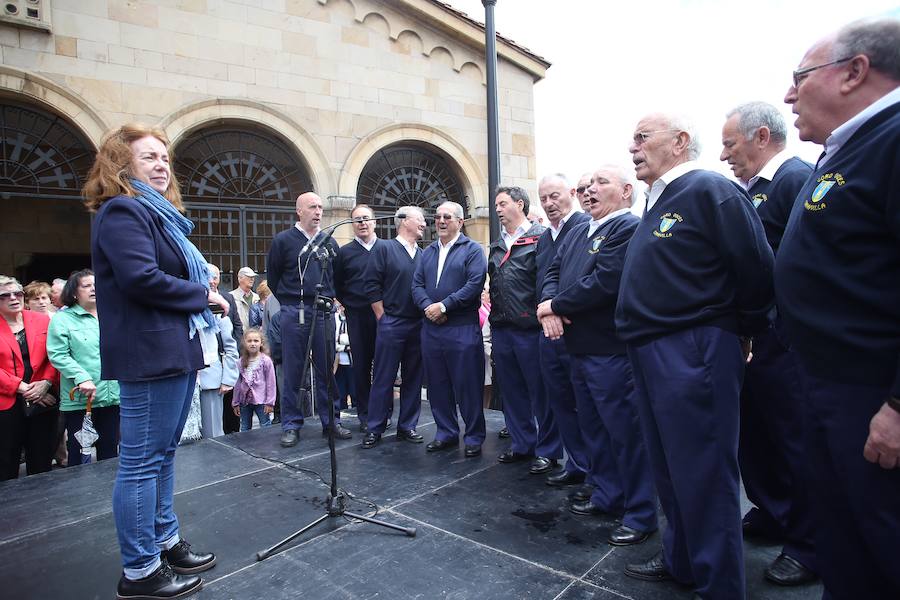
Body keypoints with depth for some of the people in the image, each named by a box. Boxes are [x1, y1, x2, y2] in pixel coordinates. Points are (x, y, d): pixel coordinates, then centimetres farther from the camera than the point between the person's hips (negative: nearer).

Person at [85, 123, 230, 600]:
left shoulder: (157, 213, 20)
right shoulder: (122, 212, -10)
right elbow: (141, 278, -24)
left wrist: (202, 280, 6)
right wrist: (203, 294, -13)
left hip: (175, 350, 10)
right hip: (150, 355, -10)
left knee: (162, 454, 17)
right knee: (142, 461, -1)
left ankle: (165, 542, 31)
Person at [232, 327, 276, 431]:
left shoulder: (266, 361, -8)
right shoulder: (242, 361, 4)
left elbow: (271, 383, -7)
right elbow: (238, 383, 9)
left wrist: (270, 402, -10)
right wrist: (236, 403, 9)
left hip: (261, 400, -4)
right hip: (245, 400, 4)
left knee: (266, 427, 2)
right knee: (245, 428, 15)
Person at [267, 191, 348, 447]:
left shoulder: (329, 243, 10)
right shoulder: (283, 240, 1)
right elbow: (274, 279, 7)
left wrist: (329, 299, 10)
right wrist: (289, 302, 10)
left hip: (324, 311, 3)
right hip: (293, 312, -3)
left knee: (327, 368, 7)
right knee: (292, 371, 3)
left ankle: (331, 421, 16)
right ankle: (291, 425, 13)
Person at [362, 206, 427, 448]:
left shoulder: (422, 255, 14)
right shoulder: (384, 249, -2)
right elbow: (372, 285, -6)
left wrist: (426, 315, 5)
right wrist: (383, 317, -7)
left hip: (418, 326, 5)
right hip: (391, 324, -5)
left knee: (413, 378, 10)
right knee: (383, 378, 0)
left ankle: (407, 426, 20)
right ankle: (375, 429, 10)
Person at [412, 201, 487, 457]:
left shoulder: (472, 249, -1)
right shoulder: (428, 252, 17)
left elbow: (475, 284, -13)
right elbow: (417, 285, 11)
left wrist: (443, 306, -16)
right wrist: (427, 306, -10)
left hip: (462, 328, -6)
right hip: (431, 327, 6)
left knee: (467, 385, 0)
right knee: (437, 385, 11)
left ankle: (474, 437, 14)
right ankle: (446, 433, 25)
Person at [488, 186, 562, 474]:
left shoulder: (539, 237, -5)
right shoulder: (496, 246, 17)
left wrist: (543, 313, -14)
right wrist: (494, 322, 16)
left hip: (530, 329, -7)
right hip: (502, 329, 7)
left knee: (541, 391, 3)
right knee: (512, 390, 15)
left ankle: (547, 450, 17)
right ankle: (522, 444, 30)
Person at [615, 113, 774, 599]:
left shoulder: (709, 190, -12)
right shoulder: (657, 203, 17)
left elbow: (757, 269, -15)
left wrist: (742, 332, -2)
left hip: (693, 353, -9)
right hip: (651, 354, 10)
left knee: (702, 474, 2)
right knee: (668, 468, 19)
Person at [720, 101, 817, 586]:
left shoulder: (797, 178, -14)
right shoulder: (752, 188, 13)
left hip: (781, 341, -9)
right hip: (751, 337, 9)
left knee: (794, 440, 5)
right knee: (755, 431, 18)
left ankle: (810, 544, 23)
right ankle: (772, 514, 37)